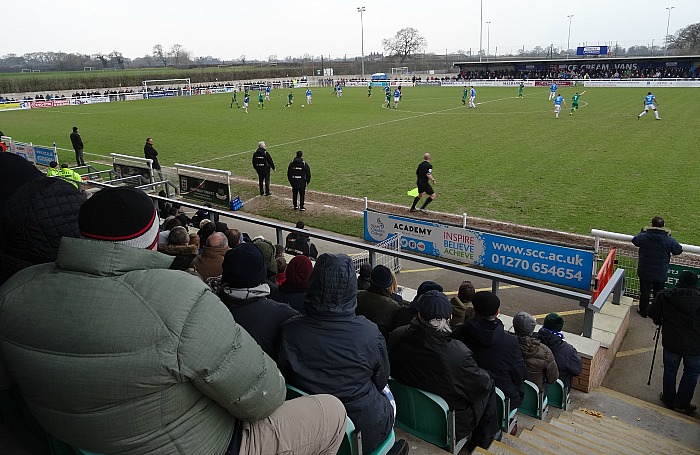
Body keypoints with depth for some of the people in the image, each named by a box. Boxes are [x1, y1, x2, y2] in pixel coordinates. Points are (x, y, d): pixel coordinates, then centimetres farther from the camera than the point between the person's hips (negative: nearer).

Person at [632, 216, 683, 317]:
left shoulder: (643, 236, -16)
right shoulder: (669, 240, -16)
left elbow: (634, 240, 4)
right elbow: (679, 250, -1)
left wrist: (643, 231, 15)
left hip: (644, 272, 0)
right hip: (661, 273, 1)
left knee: (644, 292, 16)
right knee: (658, 293, 20)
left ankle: (643, 311, 30)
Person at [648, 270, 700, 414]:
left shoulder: (665, 296, -10)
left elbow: (653, 313, -4)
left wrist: (660, 322, 16)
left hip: (671, 342, 1)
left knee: (670, 370, 17)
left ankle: (668, 400, 29)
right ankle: (681, 404, 22)